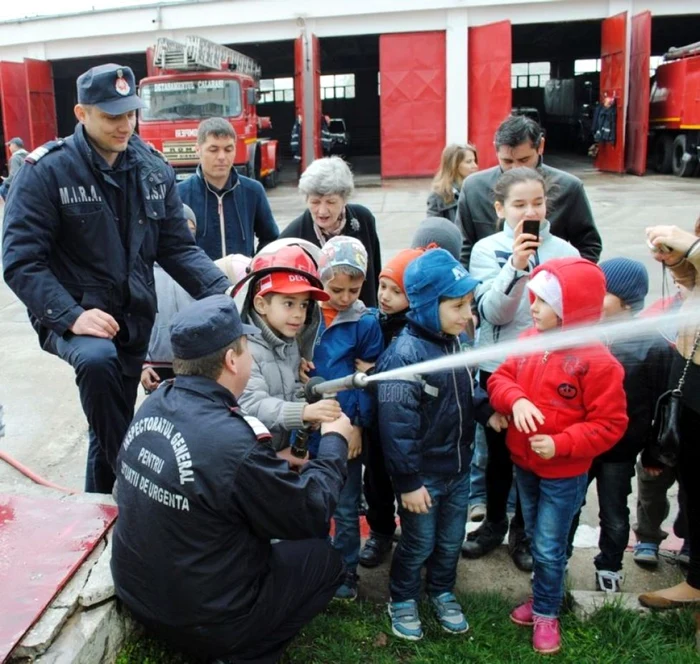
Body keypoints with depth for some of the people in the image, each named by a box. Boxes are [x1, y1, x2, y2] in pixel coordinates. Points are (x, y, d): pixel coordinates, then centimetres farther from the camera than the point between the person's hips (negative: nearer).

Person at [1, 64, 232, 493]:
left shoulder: (153, 168, 1)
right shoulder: (46, 171, -12)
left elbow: (178, 247, 2)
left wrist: (221, 291, -15)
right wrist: (71, 315, -27)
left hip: (134, 318, 5)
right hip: (73, 316, -4)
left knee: (110, 432, 16)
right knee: (97, 359, -38)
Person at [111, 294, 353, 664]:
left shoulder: (154, 405, -7)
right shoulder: (232, 444, -31)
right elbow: (310, 515, -15)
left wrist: (276, 464, 11)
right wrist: (334, 442, -2)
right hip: (199, 623, -7)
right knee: (324, 559, 9)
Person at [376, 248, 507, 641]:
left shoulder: (459, 339, -2)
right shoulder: (405, 355, -27)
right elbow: (397, 425, -26)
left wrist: (487, 411, -3)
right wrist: (408, 481, -22)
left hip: (458, 468, 7)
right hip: (423, 475, -6)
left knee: (451, 541, 22)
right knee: (418, 544, 13)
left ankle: (442, 593, 46)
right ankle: (403, 600, 38)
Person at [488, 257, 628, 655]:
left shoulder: (596, 361, -22)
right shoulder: (529, 341, -6)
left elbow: (610, 424, -17)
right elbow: (501, 377, 1)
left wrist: (561, 445, -25)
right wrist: (515, 400, -22)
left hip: (564, 474, -6)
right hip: (524, 464, 6)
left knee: (549, 547, 7)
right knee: (536, 539, 22)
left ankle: (546, 613, 30)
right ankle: (542, 597, 43)